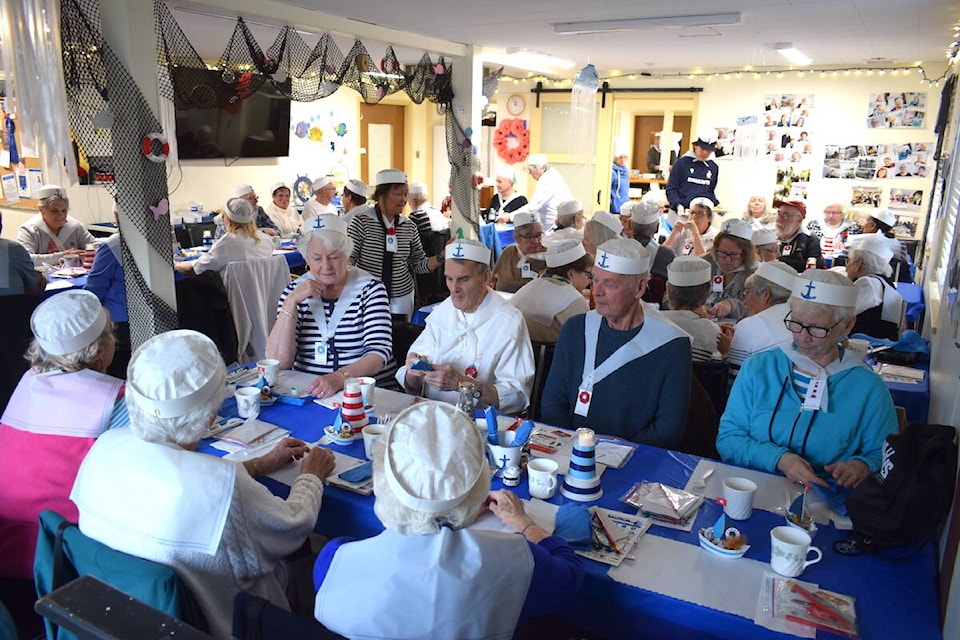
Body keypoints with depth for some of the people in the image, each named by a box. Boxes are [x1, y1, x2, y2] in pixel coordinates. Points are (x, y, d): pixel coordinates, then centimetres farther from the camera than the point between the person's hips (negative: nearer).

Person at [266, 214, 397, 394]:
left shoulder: (369, 289, 0)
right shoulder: (294, 291, 6)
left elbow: (378, 353, -12)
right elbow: (279, 362, -3)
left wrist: (339, 378, -29)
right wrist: (291, 302, -11)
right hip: (307, 391, 2)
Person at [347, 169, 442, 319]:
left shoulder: (410, 226, 4)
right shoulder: (362, 222, -8)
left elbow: (418, 265, 7)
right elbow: (346, 261, -7)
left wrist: (442, 256, -9)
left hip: (401, 299, 4)